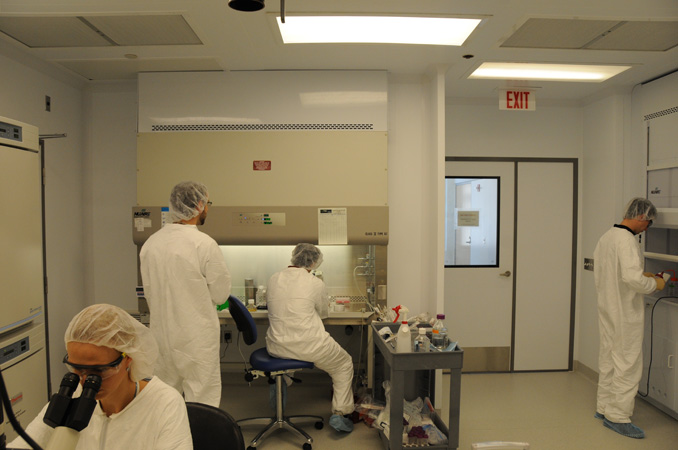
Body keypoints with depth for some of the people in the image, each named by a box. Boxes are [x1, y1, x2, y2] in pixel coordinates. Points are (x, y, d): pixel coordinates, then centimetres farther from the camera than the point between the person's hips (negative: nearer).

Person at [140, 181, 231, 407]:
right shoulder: (204, 244, -18)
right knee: (201, 404, 6)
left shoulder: (151, 242, 0)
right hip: (197, 338, -6)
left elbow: (148, 292, 9)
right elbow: (221, 294, -10)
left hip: (161, 333, 6)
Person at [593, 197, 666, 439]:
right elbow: (632, 278, -29)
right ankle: (617, 416, 10)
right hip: (625, 313, -9)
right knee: (628, 364, 2)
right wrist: (654, 284, -10)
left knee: (608, 360, 18)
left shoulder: (606, 236, 8)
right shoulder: (627, 239, -20)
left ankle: (604, 407, 30)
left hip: (607, 308, 9)